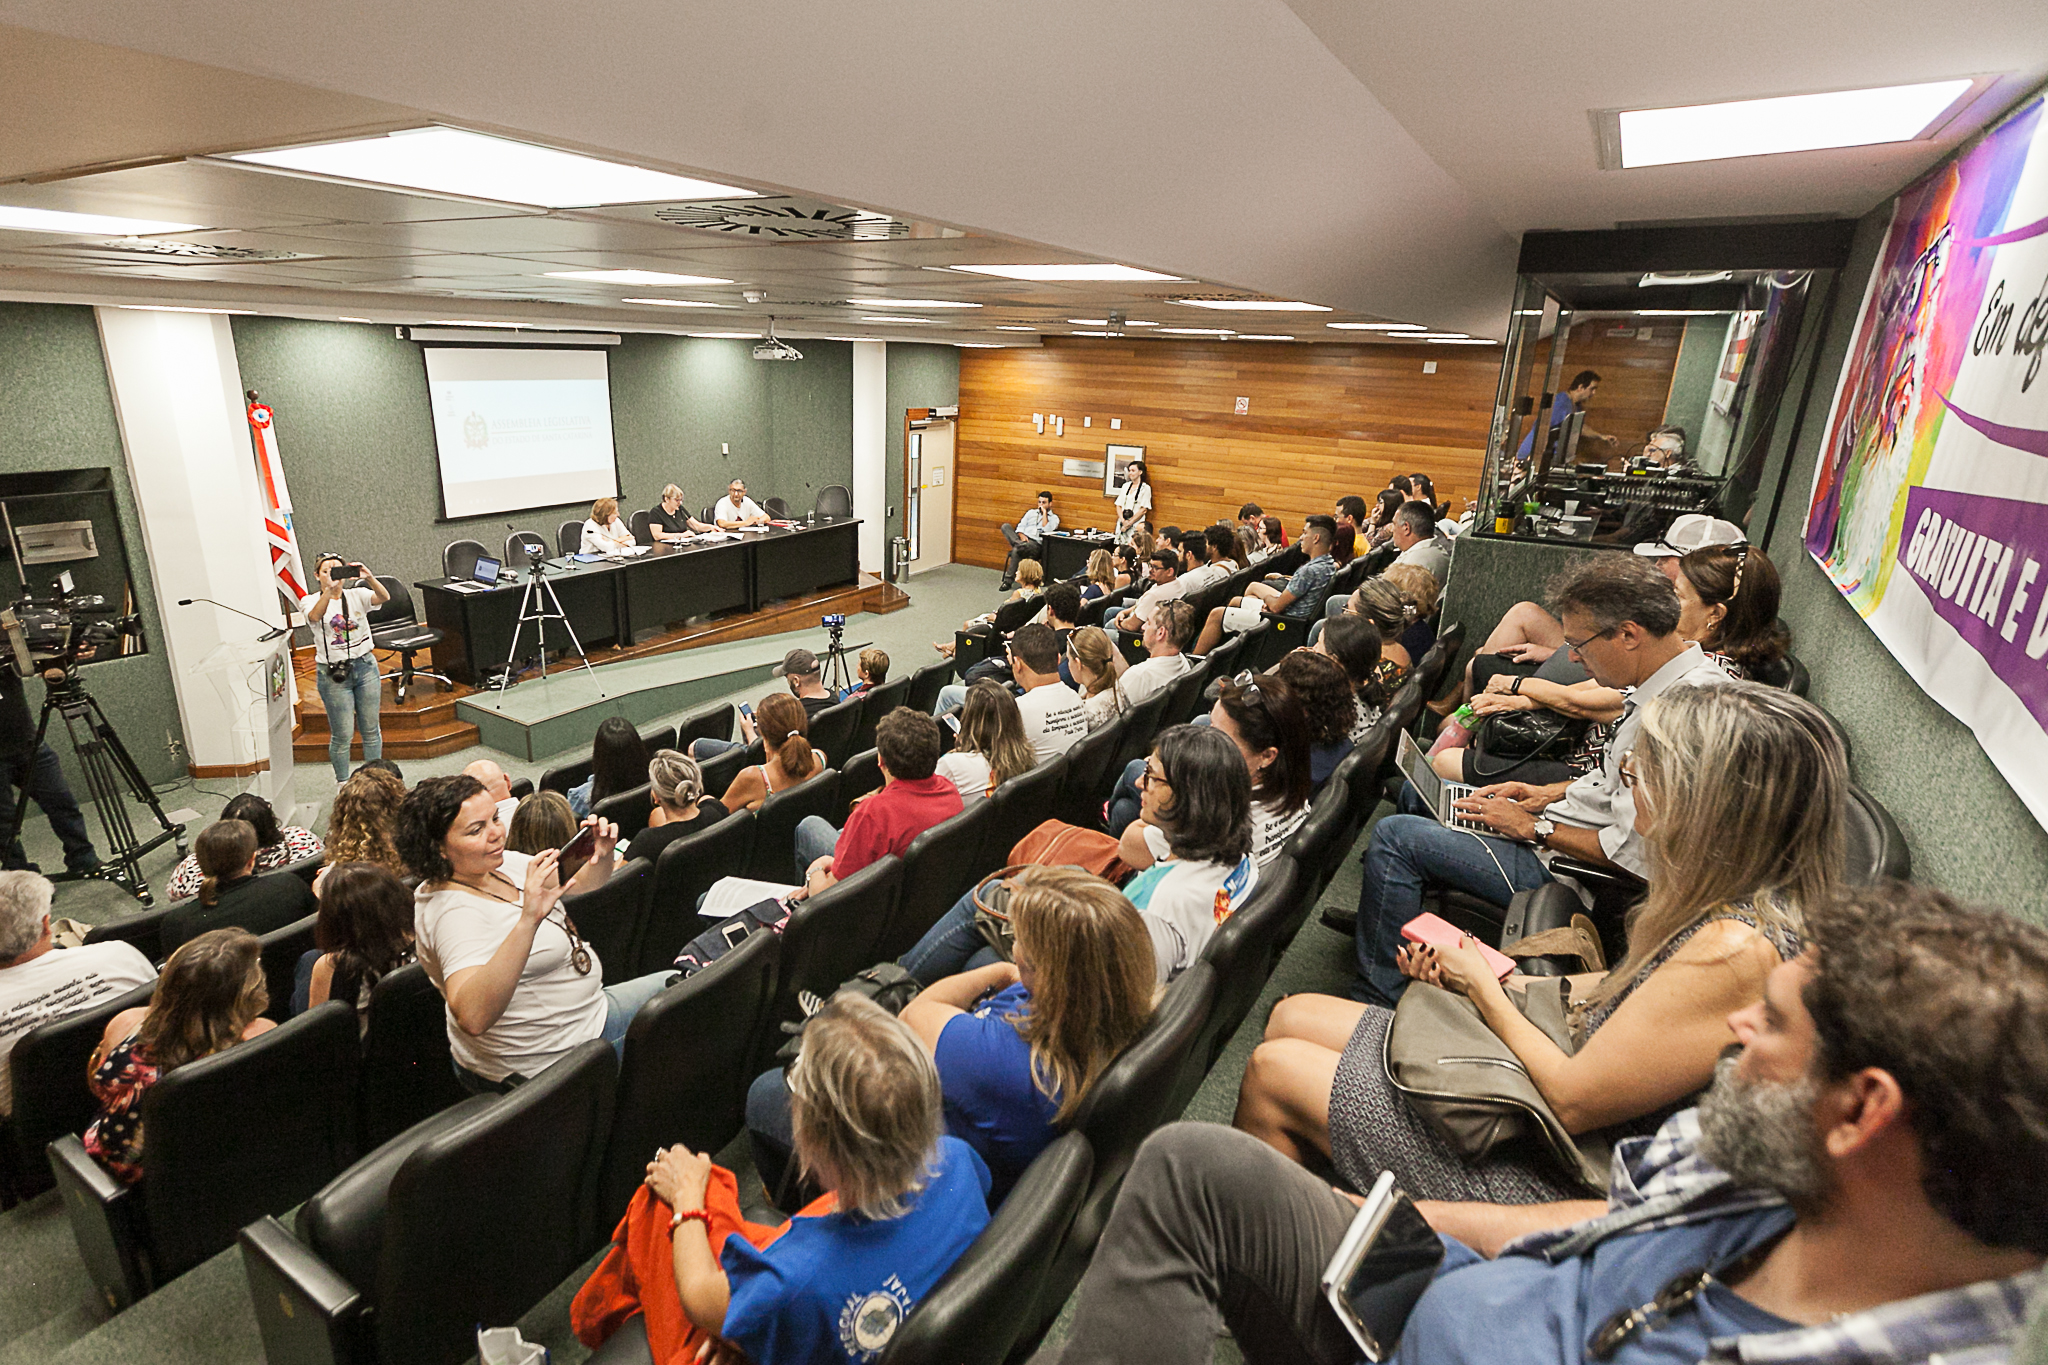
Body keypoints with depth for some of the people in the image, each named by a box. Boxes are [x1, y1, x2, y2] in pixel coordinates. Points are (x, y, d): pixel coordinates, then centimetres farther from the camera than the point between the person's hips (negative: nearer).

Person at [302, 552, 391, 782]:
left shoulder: (356, 595, 3)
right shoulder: (311, 601, -1)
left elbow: (384, 597, -18)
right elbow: (315, 616, -25)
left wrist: (369, 577, -36)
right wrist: (329, 590, -40)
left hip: (365, 666, 2)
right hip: (332, 674, -2)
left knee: (371, 729, 10)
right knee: (342, 735, 3)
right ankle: (342, 783, 22)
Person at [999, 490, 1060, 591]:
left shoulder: (1054, 518, 12)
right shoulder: (1031, 512, 26)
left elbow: (1046, 530, -8)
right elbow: (1020, 526, 16)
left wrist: (1044, 513, -1)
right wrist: (1021, 536, -6)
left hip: (1036, 544, -5)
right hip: (1022, 538, 5)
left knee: (1016, 550, -36)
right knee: (1005, 526, -21)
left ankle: (1008, 581, -32)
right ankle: (1019, 543, -42)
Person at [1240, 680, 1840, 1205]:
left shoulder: (1737, 950, -30)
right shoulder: (1731, 901, -2)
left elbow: (1571, 1099, -26)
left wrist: (1487, 986, -10)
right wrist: (1507, 980, 3)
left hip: (1563, 1180, -9)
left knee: (1273, 1072, -5)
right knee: (1293, 1017, 8)